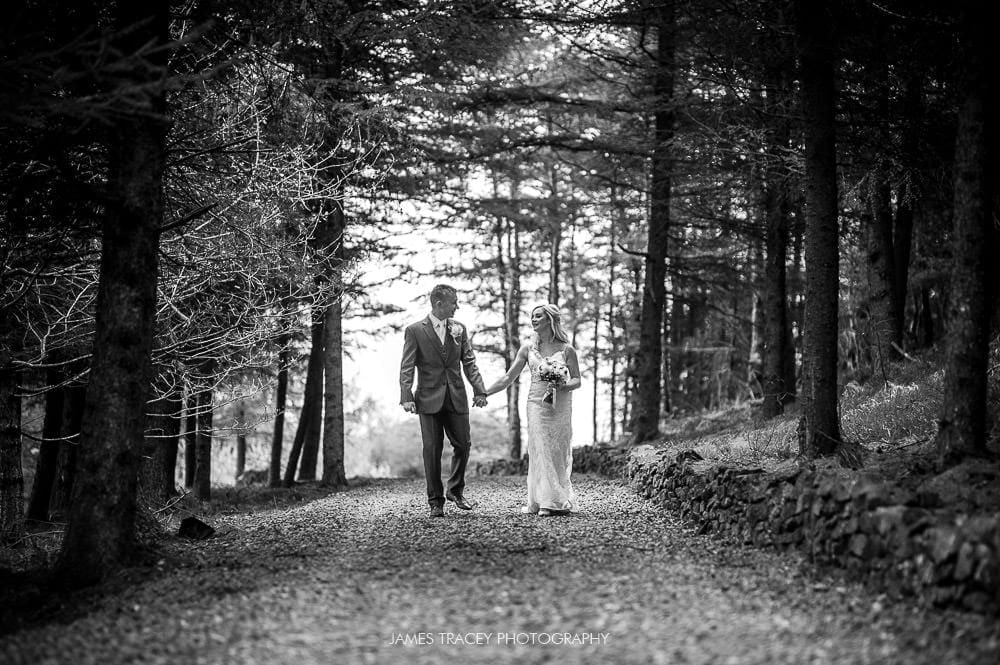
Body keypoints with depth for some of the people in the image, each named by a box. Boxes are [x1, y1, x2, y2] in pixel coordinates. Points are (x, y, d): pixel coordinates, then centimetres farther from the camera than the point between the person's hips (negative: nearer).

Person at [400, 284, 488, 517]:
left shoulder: (459, 329, 9)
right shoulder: (415, 331, -2)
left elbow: (469, 362, 9)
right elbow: (407, 367, -4)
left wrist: (479, 390, -1)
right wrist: (406, 396, -14)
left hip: (457, 398, 3)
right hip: (429, 399, -3)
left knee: (463, 445, 3)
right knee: (432, 450, 0)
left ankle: (456, 491, 24)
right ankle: (435, 501, 9)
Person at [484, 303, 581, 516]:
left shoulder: (566, 349, 0)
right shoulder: (528, 348, 6)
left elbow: (577, 380, 3)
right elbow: (509, 378, 7)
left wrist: (562, 386, -17)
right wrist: (484, 392, 0)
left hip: (560, 404, -2)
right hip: (536, 403, 2)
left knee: (557, 451, 0)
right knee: (539, 450, -4)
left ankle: (556, 501, 5)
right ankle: (541, 501, -1)